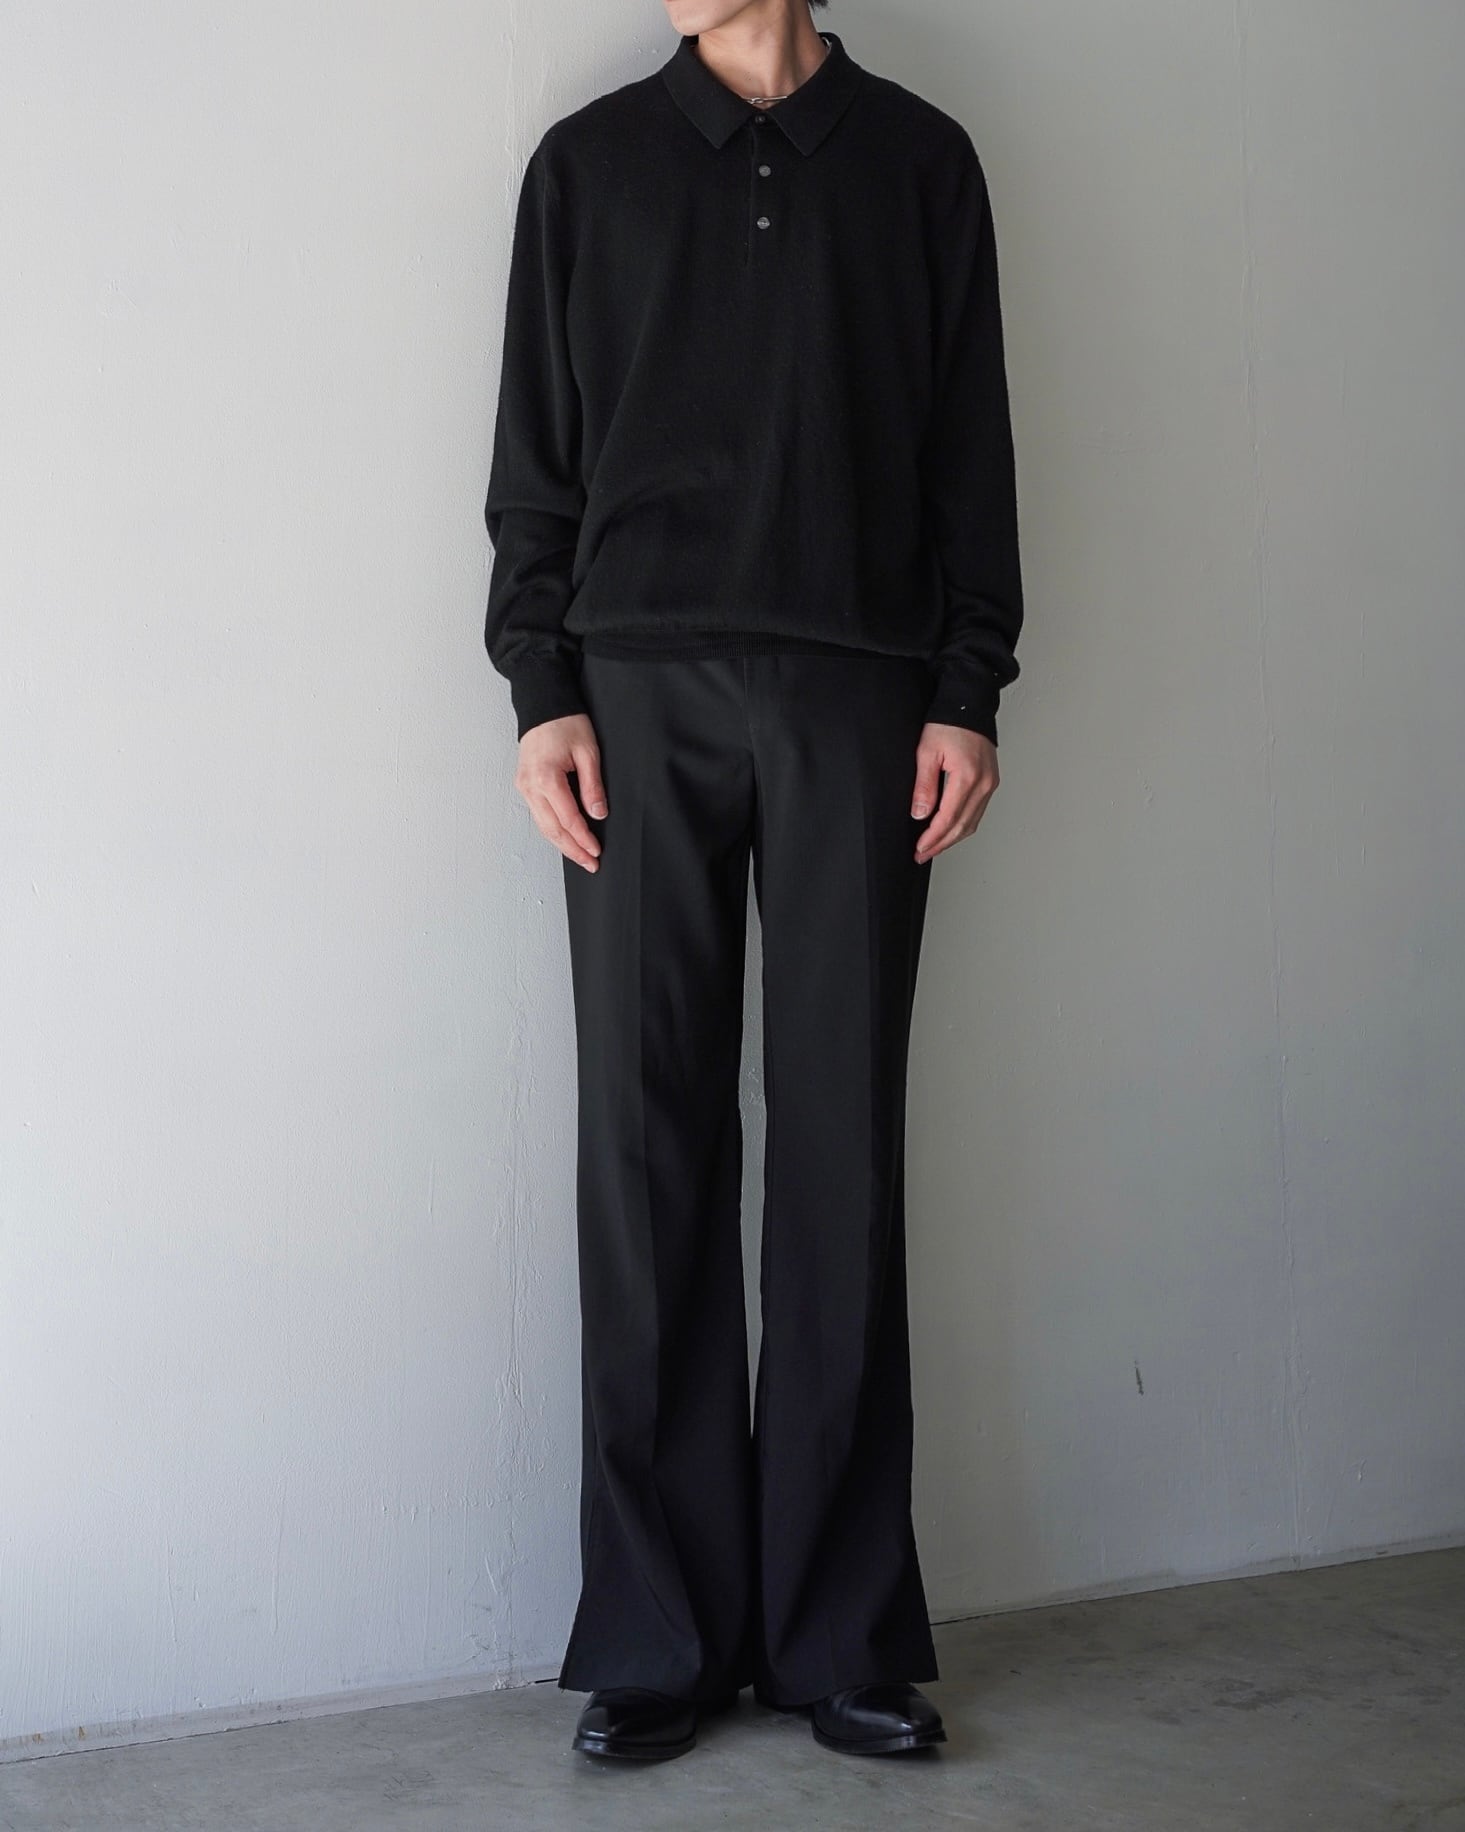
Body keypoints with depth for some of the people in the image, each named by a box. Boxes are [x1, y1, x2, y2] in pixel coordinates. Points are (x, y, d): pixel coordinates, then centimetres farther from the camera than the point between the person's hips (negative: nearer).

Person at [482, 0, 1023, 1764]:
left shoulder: (918, 156, 14)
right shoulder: (592, 160, 14)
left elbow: (971, 445, 10)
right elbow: (535, 453, 10)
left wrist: (967, 693, 1)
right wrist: (542, 691, -1)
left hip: (859, 694, 0)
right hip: (642, 691, 0)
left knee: (844, 1151, -1)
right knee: (651, 1150, -2)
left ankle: (843, 1631, 7)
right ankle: (661, 1633, 6)